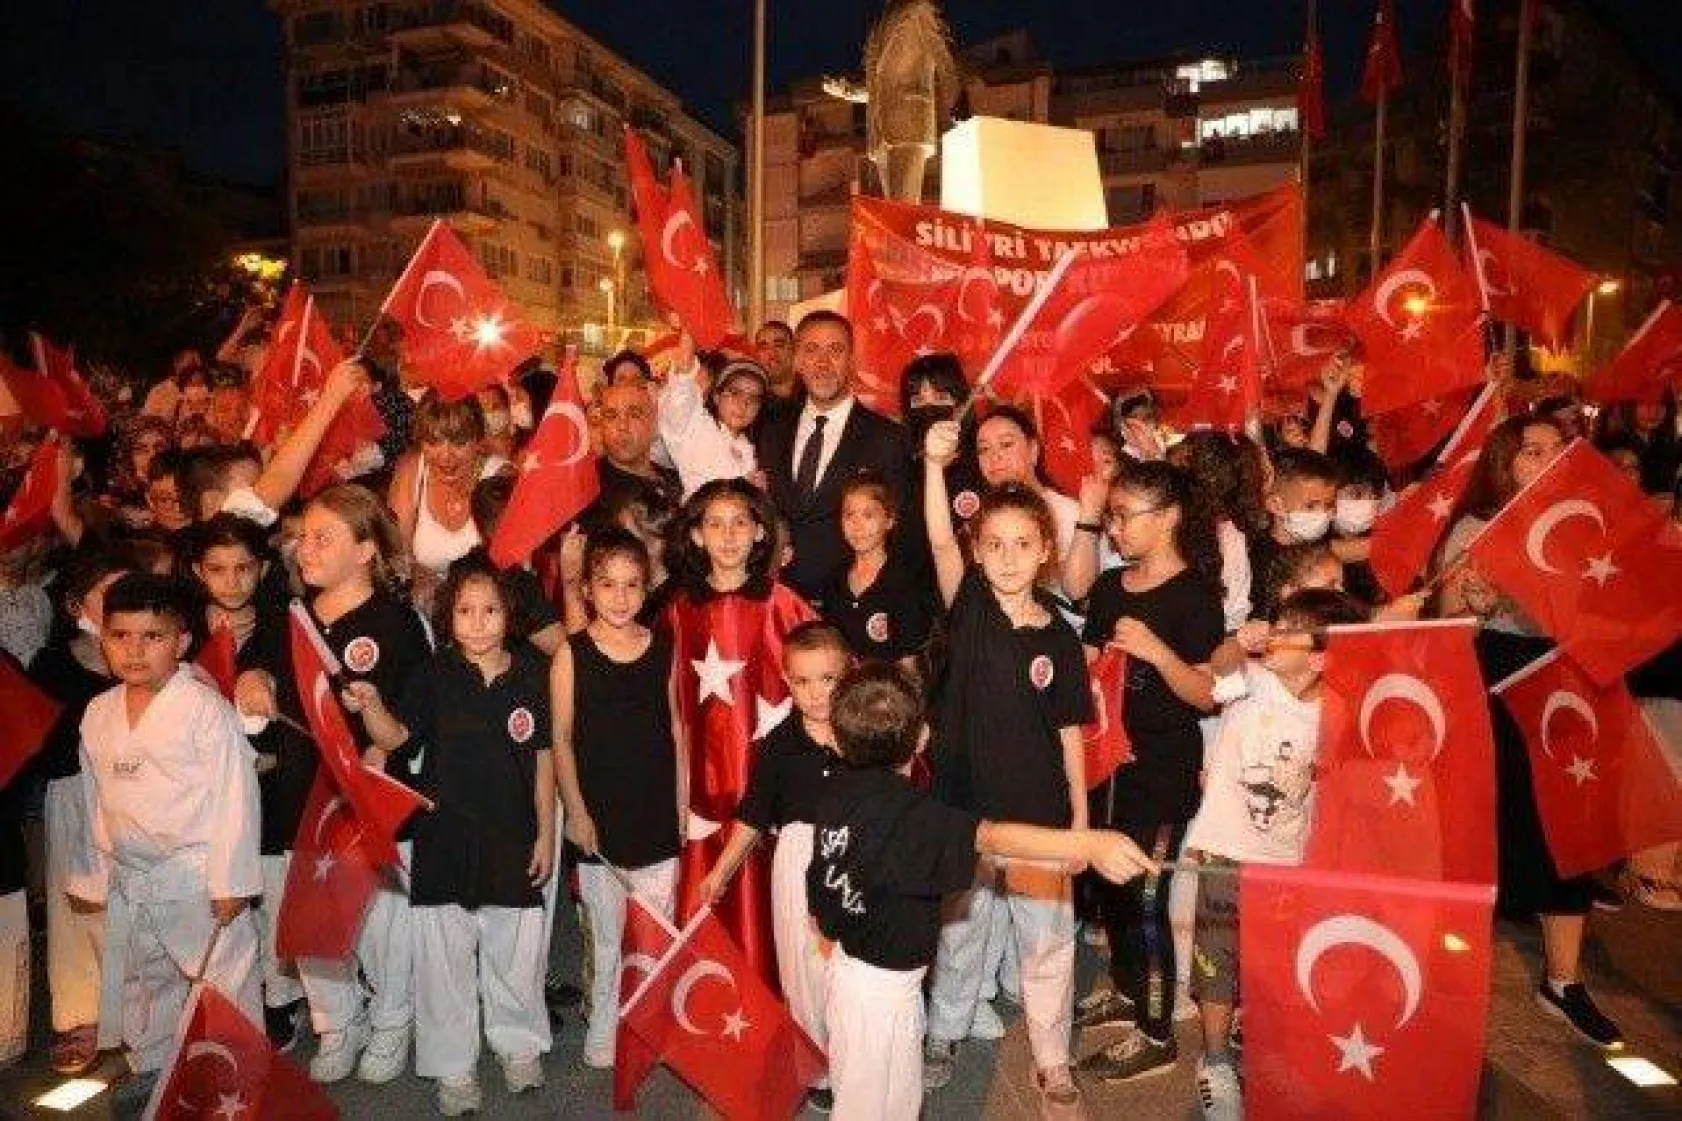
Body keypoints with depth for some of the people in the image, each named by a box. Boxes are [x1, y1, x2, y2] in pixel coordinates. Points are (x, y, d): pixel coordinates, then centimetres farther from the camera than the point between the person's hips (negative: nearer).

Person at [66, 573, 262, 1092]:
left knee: (221, 980, 3)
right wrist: (90, 874, 15)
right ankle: (150, 1069, 41)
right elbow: (96, 800, 14)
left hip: (197, 875, -6)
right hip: (129, 879, 7)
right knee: (145, 981, 23)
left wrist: (230, 882, -16)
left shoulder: (205, 708, -15)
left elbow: (234, 796, -16)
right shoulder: (99, 713, 5)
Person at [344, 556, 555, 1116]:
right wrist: (371, 706, -35)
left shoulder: (530, 673, -3)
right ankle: (454, 1066, 27)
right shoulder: (434, 675, -5)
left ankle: (518, 1043, 38)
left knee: (516, 949, 13)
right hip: (445, 835, 0)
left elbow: (543, 757, 2)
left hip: (513, 836, 1)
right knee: (445, 954, 8)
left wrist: (546, 834, 3)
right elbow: (394, 737, -14)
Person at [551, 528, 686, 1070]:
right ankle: (603, 1034, 25)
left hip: (657, 812, 2)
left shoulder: (663, 647, 3)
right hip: (600, 816, -2)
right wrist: (576, 811, -7)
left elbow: (674, 727, 9)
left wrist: (682, 802, 7)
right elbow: (561, 738, -3)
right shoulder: (572, 653, -4)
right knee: (606, 934, 8)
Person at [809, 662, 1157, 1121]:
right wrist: (1091, 844, -57)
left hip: (845, 965, 8)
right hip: (885, 988, -8)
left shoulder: (834, 790, -9)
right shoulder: (908, 814, -31)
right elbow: (992, 838, -46)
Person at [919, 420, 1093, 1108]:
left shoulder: (1060, 638, -4)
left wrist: (1080, 816, 2)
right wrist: (935, 464, -39)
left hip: (1039, 812, 1)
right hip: (965, 804, 0)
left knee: (1047, 941, 12)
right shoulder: (969, 609, -7)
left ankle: (1052, 1059, 32)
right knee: (958, 929, 17)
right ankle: (944, 1034, 39)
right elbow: (940, 541, -25)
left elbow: (1068, 732, 2)